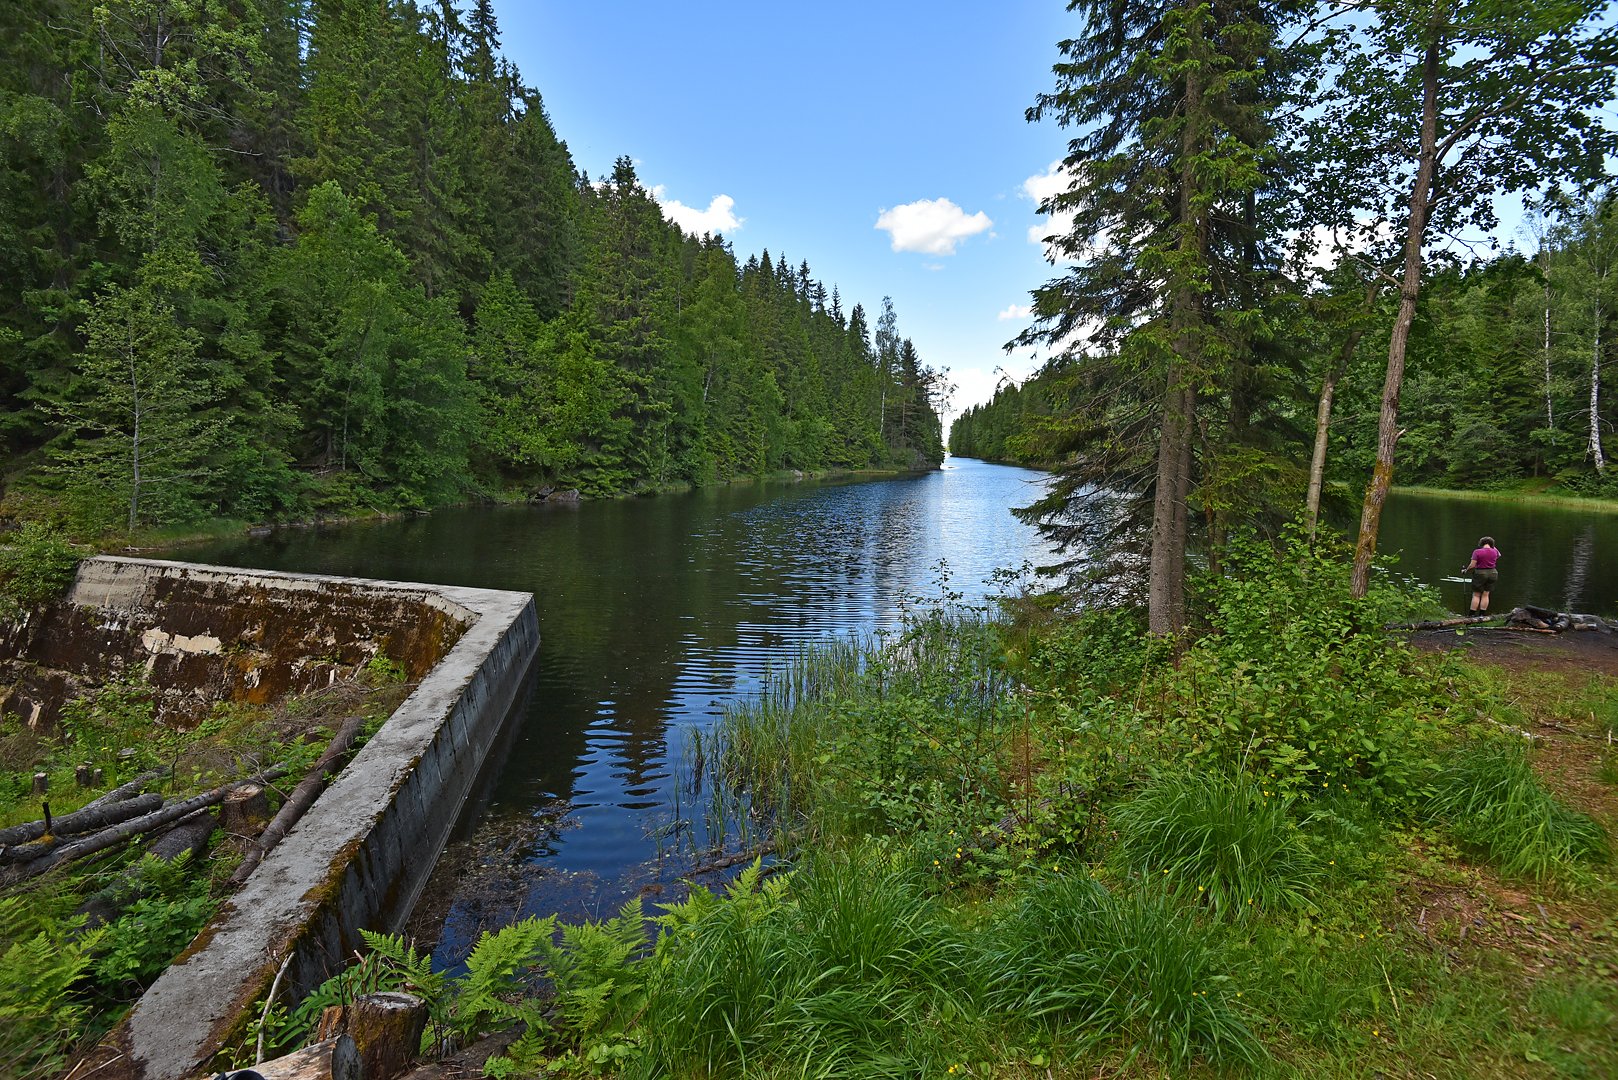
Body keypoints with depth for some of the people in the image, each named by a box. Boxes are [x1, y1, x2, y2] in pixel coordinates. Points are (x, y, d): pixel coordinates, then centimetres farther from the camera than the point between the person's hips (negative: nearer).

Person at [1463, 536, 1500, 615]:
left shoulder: (1477, 552, -13)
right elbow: (1499, 555, 26)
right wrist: (1493, 546, 33)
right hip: (1492, 573, 4)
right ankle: (1482, 614, 9)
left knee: (1476, 595, 2)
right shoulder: (1495, 551, 0)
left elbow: (1472, 565, -16)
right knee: (1485, 594, 9)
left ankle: (1472, 614, 1)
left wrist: (1467, 569, 3)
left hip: (1480, 573, -4)